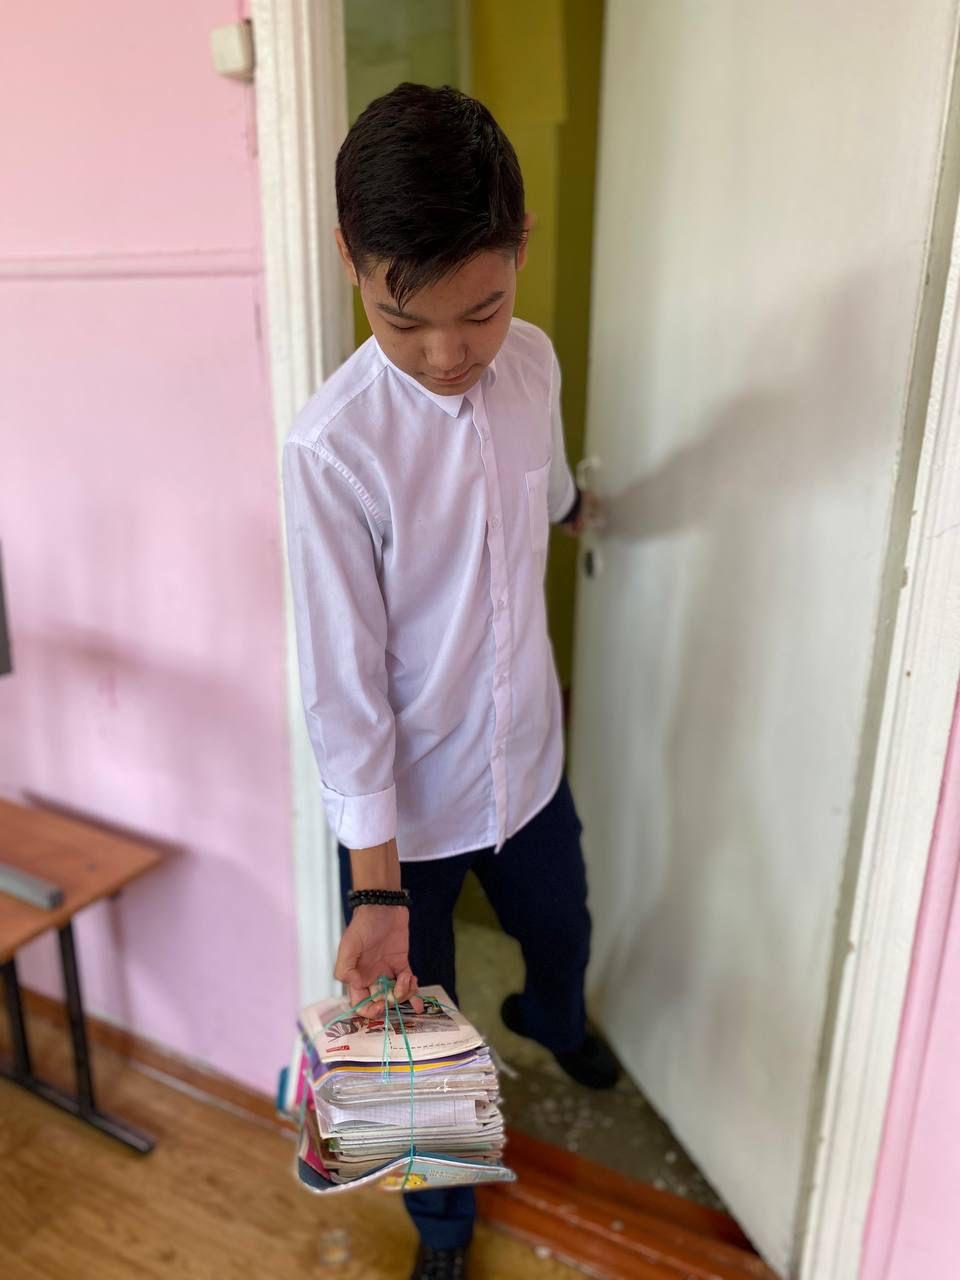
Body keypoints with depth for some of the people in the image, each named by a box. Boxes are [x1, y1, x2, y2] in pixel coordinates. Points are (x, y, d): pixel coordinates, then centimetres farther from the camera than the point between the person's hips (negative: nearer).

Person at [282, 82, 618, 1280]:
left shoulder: (534, 361, -9)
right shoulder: (331, 446, -26)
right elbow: (343, 685, -21)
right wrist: (373, 887, -20)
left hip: (529, 759, 6)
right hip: (403, 803, -5)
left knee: (560, 932, 31)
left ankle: (549, 1021, 70)